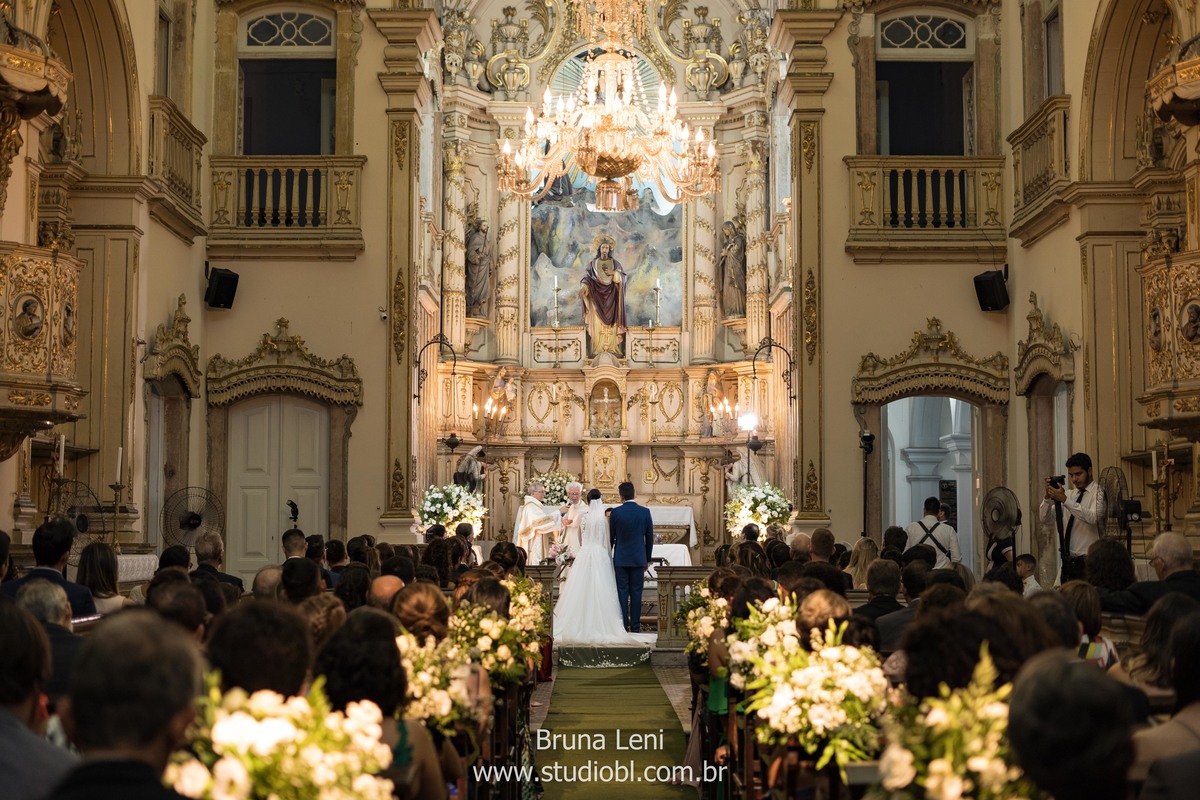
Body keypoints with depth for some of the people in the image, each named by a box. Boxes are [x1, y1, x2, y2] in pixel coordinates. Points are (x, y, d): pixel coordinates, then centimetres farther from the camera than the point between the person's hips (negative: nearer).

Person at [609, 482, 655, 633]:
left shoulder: (615, 512, -6)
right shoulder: (645, 512, -1)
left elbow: (611, 537, 2)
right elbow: (650, 537, 4)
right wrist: (647, 559, 14)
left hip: (620, 558, -1)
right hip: (639, 558, 1)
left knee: (622, 592, 3)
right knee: (636, 593, 4)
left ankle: (623, 626, 2)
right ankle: (635, 627, 4)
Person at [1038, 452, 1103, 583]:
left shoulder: (1097, 493, -3)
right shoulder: (1069, 494, 13)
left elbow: (1093, 518, -22)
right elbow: (1046, 521, 8)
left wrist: (1065, 500, -25)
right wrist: (1048, 497, -8)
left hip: (1088, 561, -5)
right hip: (1068, 561, 6)